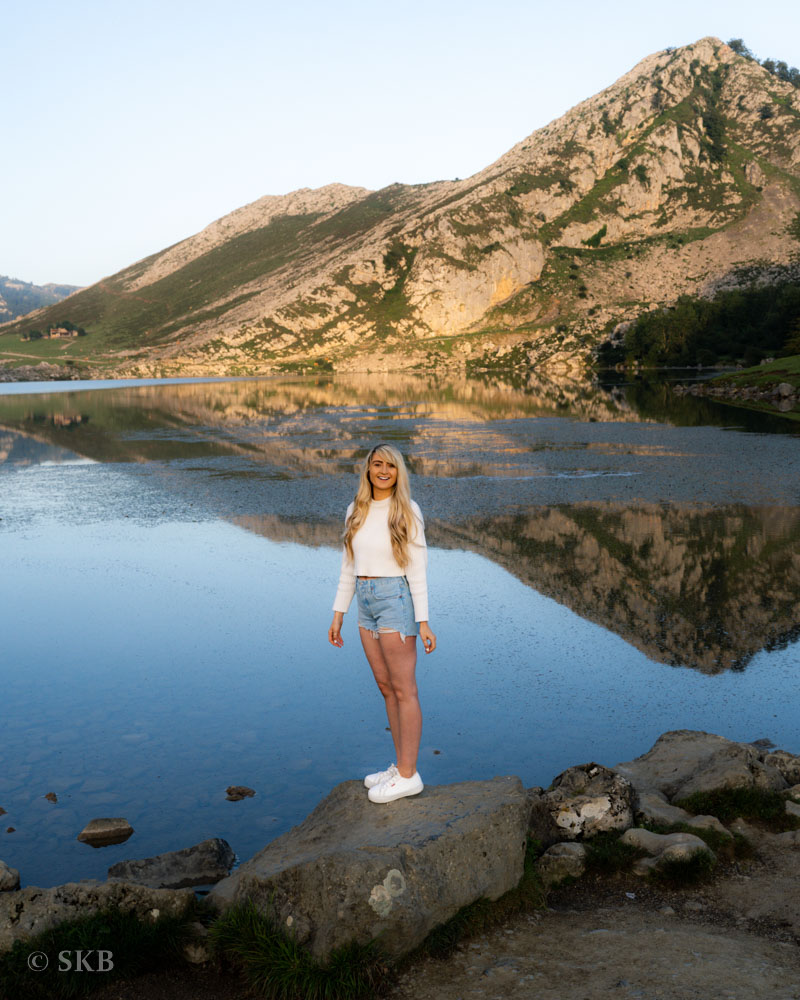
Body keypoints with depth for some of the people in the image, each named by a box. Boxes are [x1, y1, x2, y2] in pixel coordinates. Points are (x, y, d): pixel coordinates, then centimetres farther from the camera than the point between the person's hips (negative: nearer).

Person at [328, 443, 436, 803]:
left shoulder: (407, 511, -8)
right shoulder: (356, 511, 9)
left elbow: (417, 568, -10)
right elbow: (349, 567, 13)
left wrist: (423, 621, -13)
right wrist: (338, 615, 12)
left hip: (396, 599, -7)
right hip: (366, 603, 7)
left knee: (403, 690, -1)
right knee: (386, 688, 13)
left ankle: (408, 776, 7)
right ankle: (402, 765, 23)